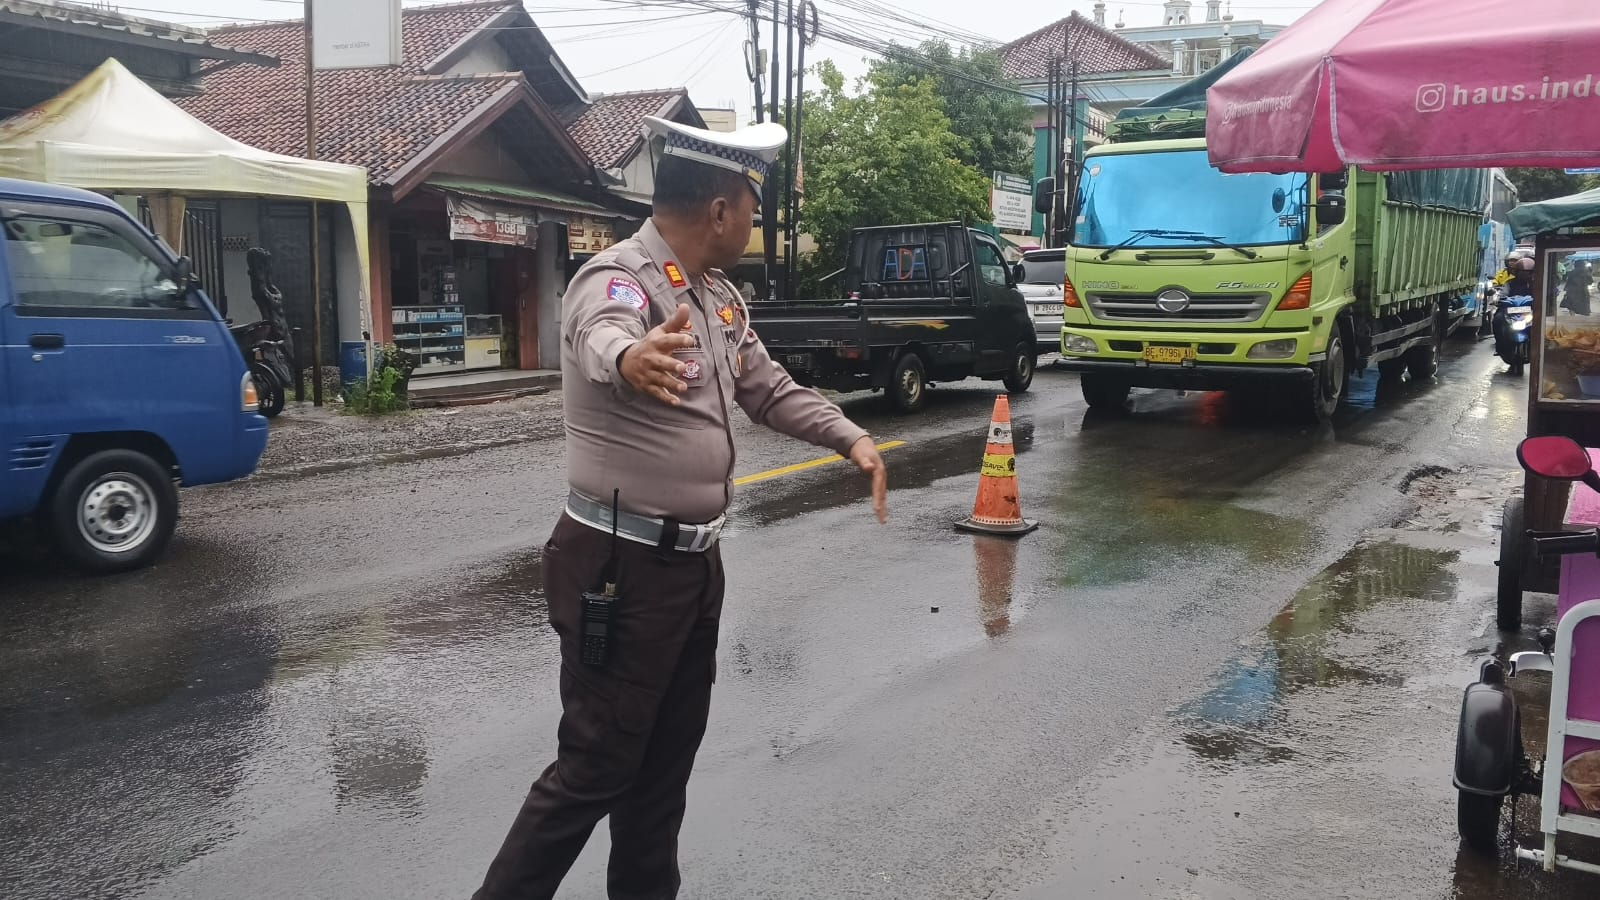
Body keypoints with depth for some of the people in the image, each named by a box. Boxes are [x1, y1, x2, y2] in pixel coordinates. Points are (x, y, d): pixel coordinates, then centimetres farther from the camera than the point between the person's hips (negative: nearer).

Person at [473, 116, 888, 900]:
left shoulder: (719, 296, 9)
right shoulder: (617, 281, -19)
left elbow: (770, 390, 18)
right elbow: (602, 338, -43)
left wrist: (850, 438, 4)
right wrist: (631, 357, -67)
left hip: (694, 561, 9)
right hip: (622, 568, -9)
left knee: (668, 757, 18)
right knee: (595, 767, -1)